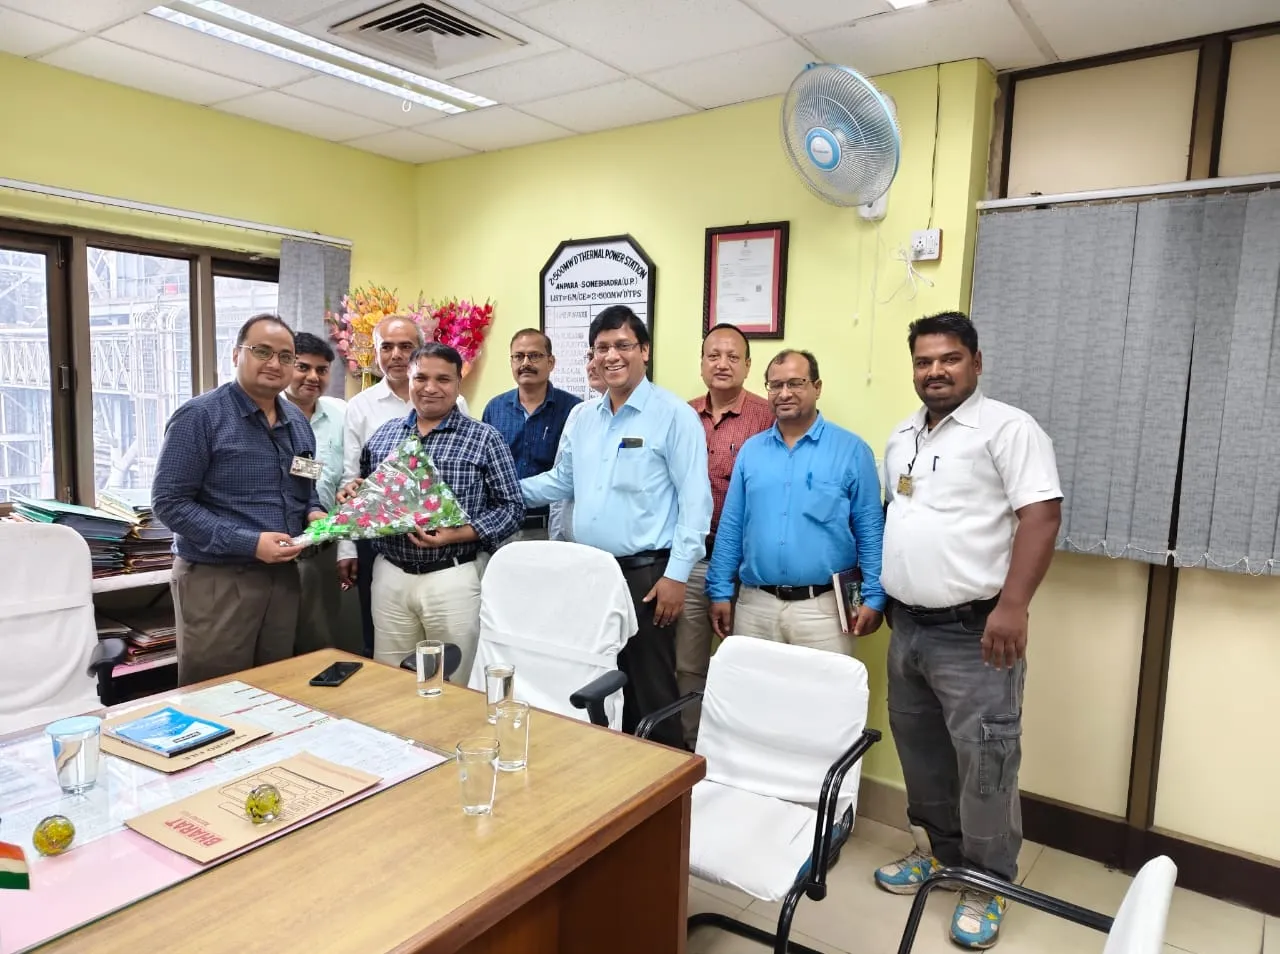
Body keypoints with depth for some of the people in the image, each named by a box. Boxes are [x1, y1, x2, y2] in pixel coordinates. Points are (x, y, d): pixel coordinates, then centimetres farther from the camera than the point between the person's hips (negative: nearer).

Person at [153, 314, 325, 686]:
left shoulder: (298, 422, 9)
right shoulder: (200, 416, -12)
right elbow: (169, 502, -16)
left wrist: (314, 512, -2)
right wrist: (249, 543, -22)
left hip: (283, 576, 6)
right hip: (217, 580, -6)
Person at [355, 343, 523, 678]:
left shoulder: (484, 439, -4)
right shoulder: (382, 435, 9)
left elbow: (512, 507, -6)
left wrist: (459, 534, -18)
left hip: (452, 578, -3)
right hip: (389, 575, 4)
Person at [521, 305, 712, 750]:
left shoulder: (674, 415, -9)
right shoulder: (583, 419, 12)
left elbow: (695, 500, -12)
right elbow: (561, 482, 23)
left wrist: (677, 574, -15)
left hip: (644, 574, -6)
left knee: (649, 690, 1)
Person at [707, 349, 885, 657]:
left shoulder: (851, 449, -3)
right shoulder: (751, 449, 7)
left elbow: (870, 530, -2)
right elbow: (731, 527, 8)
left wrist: (873, 597, -6)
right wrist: (720, 591, 5)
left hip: (823, 607, -3)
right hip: (755, 605, 3)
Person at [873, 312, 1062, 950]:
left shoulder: (1007, 429, -10)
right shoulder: (902, 437, 13)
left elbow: (1041, 516, -17)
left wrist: (1012, 605, -24)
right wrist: (876, 593, 16)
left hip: (973, 631, -7)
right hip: (907, 626, 7)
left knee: (982, 761, 1)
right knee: (919, 749, 17)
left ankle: (988, 882, 20)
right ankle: (938, 850, 36)